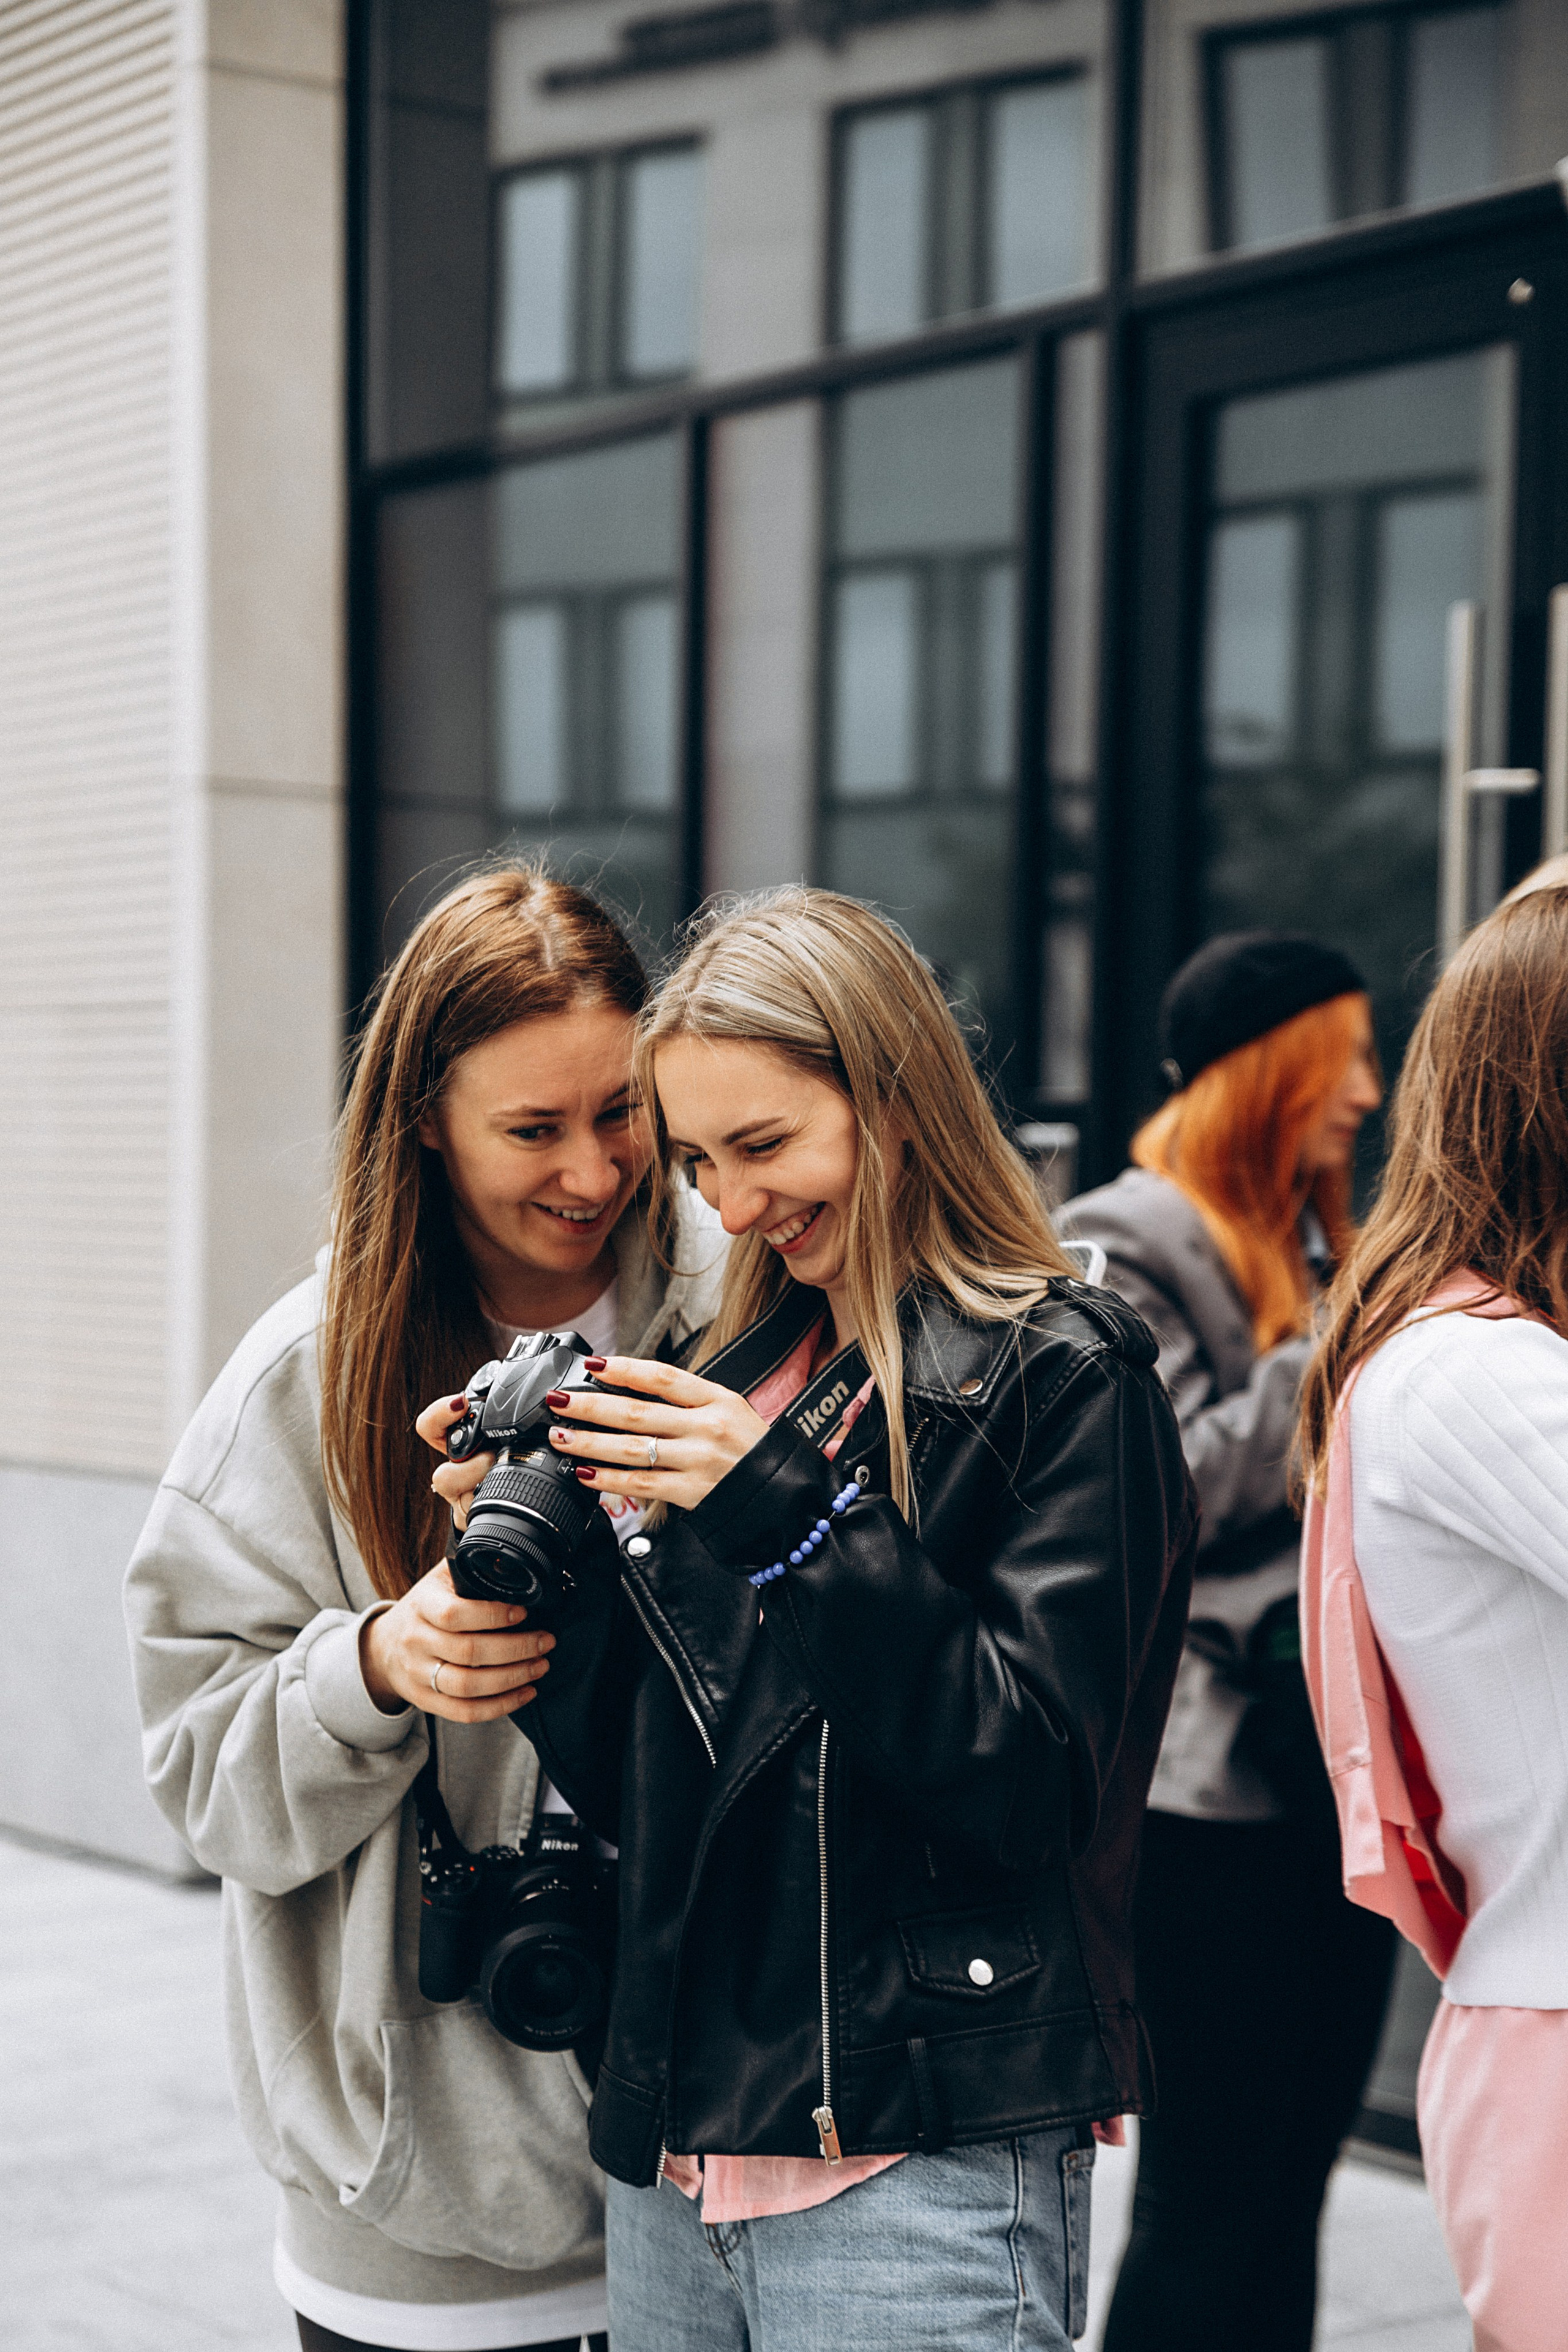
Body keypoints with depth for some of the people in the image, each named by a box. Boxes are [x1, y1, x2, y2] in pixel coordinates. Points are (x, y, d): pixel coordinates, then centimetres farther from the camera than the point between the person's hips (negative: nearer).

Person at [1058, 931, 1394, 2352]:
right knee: (1209, 2195, -2)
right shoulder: (1127, 1246, -8)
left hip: (1342, 1762, 8)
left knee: (1291, 2181, 13)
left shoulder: (1315, 1245, 17)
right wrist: (1339, 1357, -16)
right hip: (1216, 1780, -8)